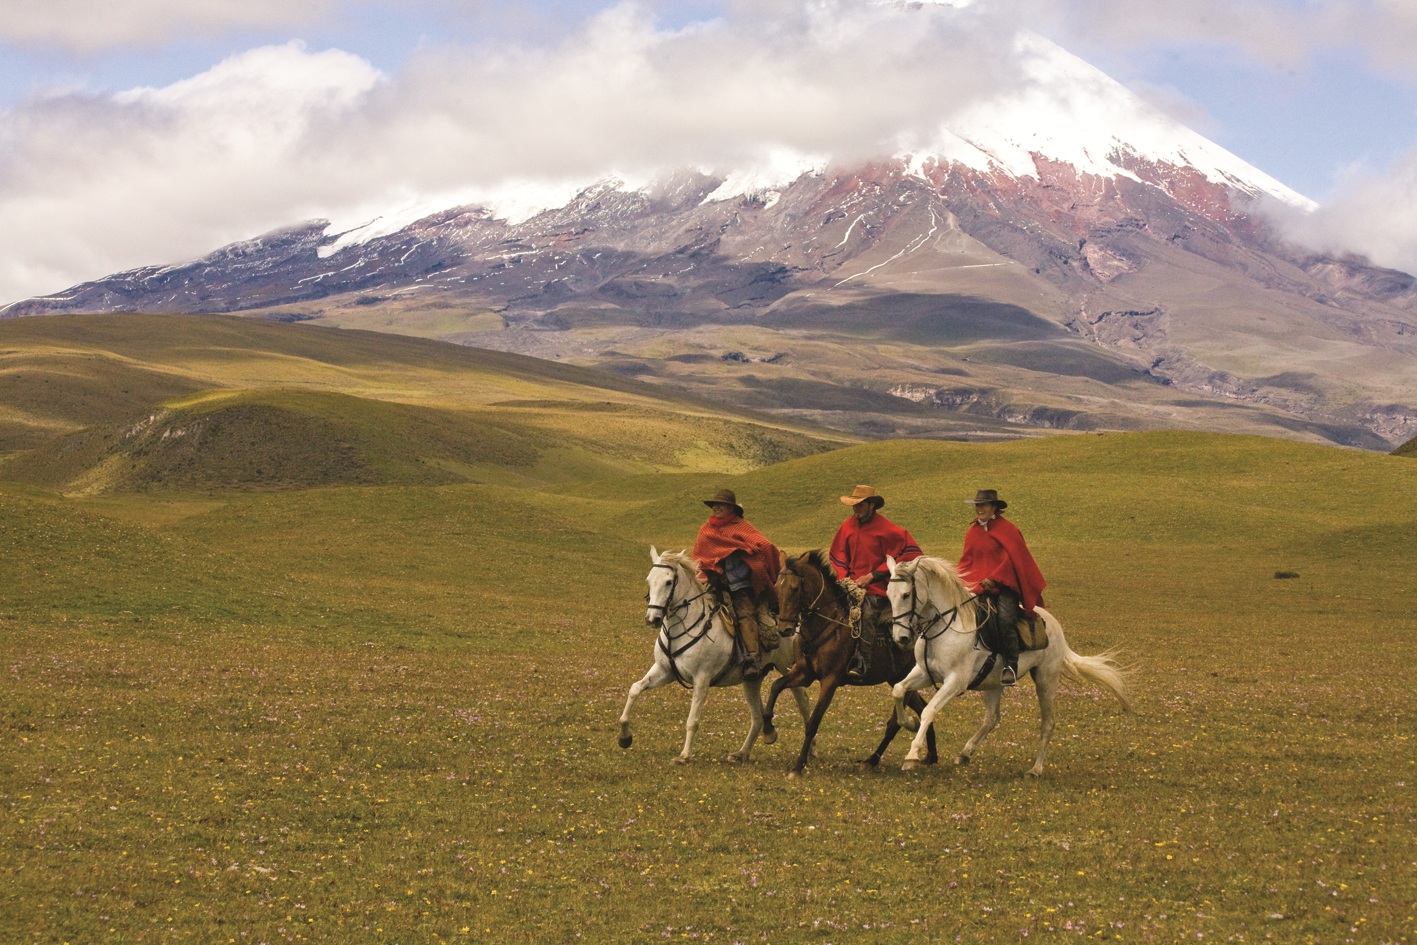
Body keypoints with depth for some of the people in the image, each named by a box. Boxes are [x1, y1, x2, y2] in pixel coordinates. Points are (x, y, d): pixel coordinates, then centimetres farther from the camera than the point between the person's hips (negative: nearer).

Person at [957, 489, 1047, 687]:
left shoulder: (1007, 529, 1)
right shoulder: (972, 532, 17)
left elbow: (1012, 558, -7)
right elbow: (966, 561, 20)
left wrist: (994, 578, -16)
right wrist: (964, 582, 2)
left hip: (1004, 585, -4)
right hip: (979, 587, 4)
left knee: (1005, 620, -24)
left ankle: (1011, 666, -21)